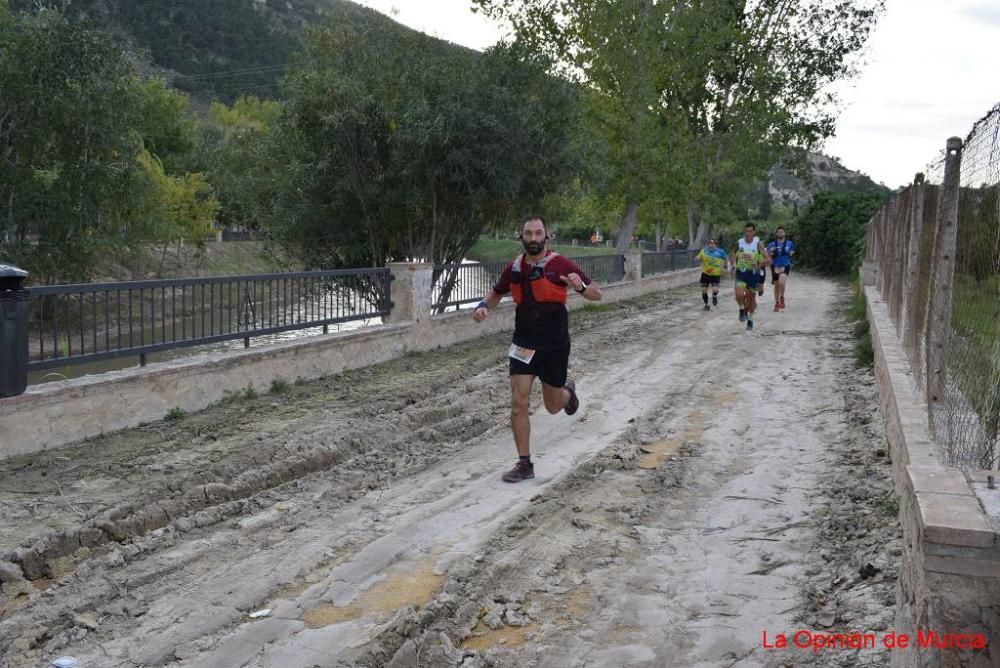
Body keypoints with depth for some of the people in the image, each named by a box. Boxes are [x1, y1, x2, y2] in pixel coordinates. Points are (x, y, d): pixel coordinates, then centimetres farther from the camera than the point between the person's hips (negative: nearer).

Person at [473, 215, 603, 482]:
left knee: (553, 406, 12)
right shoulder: (514, 267, -1)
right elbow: (496, 293, 17)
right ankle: (524, 464, 5)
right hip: (524, 345, 2)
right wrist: (484, 306, -5)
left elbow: (597, 295, -11)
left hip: (555, 345, -2)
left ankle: (568, 392, 49)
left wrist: (580, 287, -33)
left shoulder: (559, 265, -13)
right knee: (518, 403, -7)